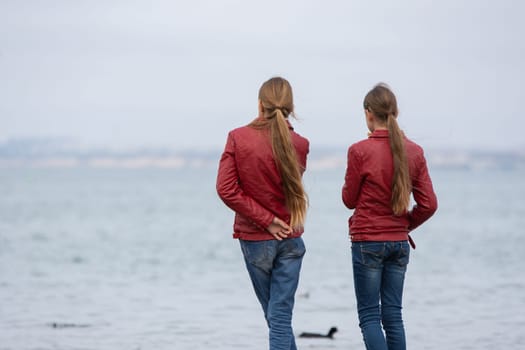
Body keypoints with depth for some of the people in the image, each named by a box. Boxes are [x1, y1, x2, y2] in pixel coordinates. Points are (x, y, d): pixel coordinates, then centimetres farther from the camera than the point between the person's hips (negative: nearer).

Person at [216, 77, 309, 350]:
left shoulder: (238, 138, -10)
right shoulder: (298, 144, -8)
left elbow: (226, 189, -14)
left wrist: (266, 220, -12)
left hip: (254, 238, 0)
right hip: (289, 238, 0)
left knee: (276, 316, 16)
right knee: (281, 316, 0)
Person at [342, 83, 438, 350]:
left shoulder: (360, 151, -13)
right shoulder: (413, 152, 0)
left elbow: (349, 199, -2)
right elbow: (428, 205, 1)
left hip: (367, 242, -4)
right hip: (400, 243, 5)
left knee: (369, 316, 1)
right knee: (393, 315, 10)